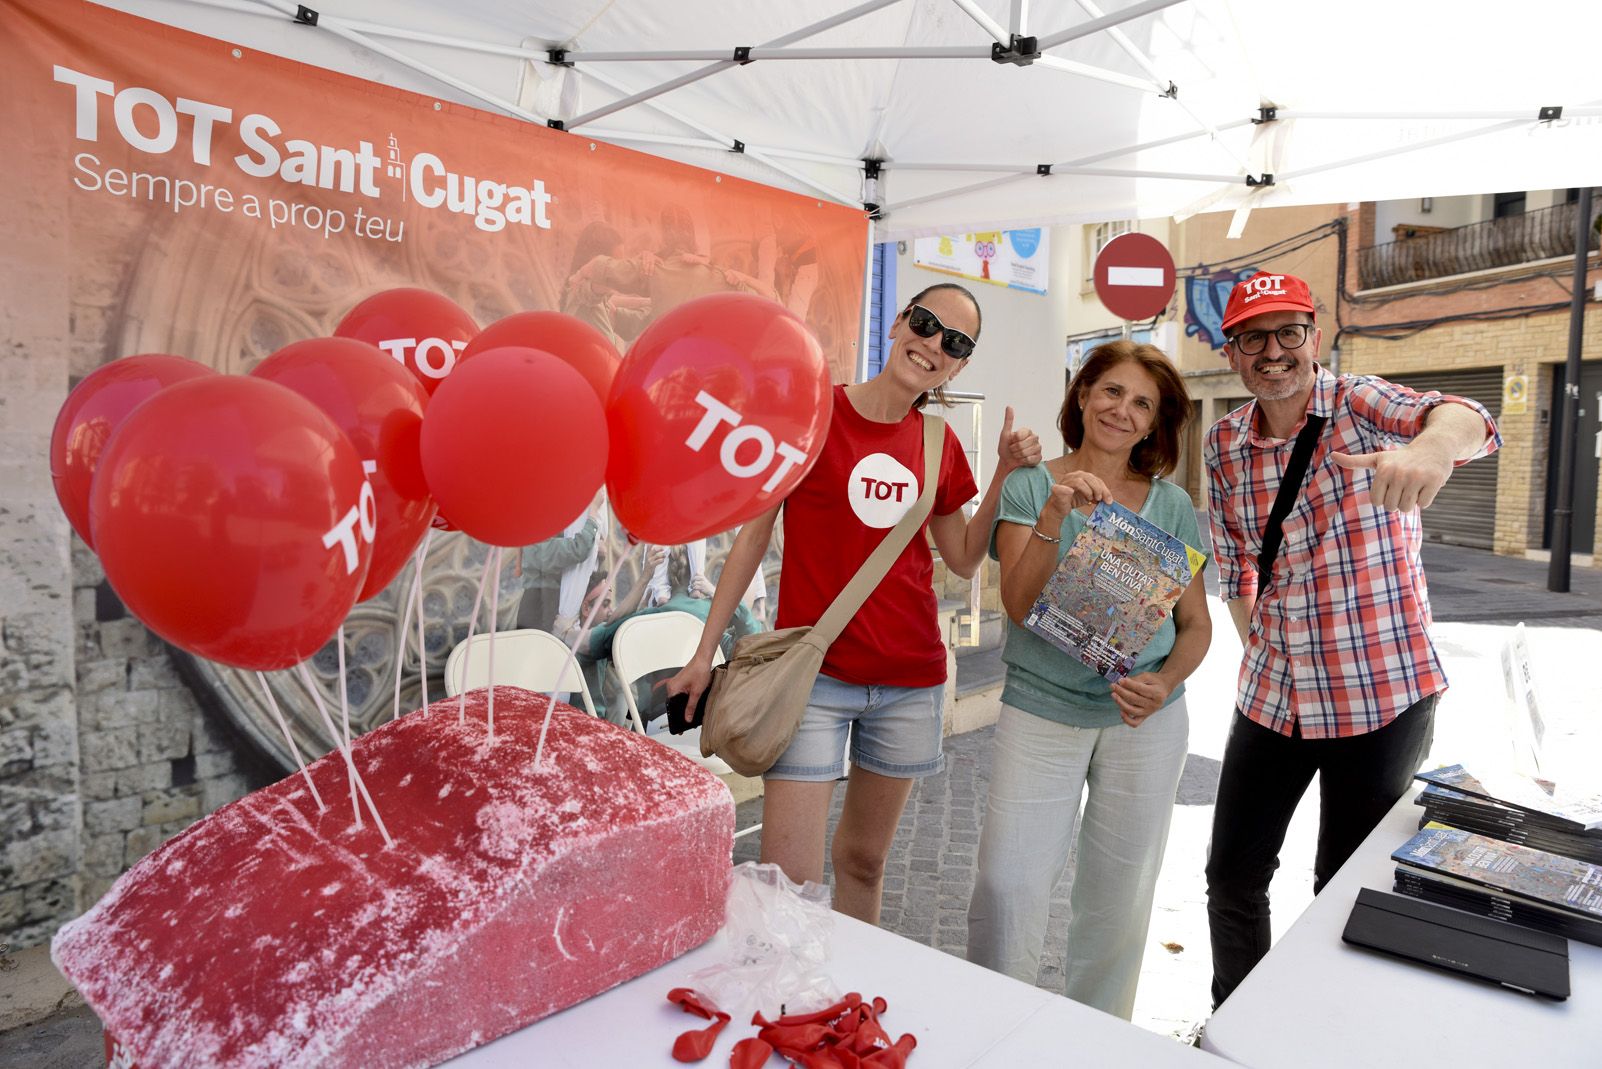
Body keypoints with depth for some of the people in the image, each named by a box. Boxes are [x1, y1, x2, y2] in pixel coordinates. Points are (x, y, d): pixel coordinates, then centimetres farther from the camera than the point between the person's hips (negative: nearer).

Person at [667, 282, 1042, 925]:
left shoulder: (939, 444, 7)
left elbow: (964, 559, 13)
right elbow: (752, 537, -3)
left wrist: (1006, 473, 2)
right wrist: (704, 653, -4)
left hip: (911, 680, 4)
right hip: (813, 676, -4)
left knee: (864, 859, 18)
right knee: (787, 884, -7)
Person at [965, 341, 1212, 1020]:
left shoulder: (1172, 506, 4)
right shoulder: (1030, 487, -2)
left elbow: (1196, 624, 7)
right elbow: (1019, 604, -12)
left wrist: (1166, 683, -12)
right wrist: (1054, 517, -26)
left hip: (1145, 721, 2)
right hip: (1041, 712, -2)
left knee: (1118, 897, 13)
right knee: (1007, 883, -7)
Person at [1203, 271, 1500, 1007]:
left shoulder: (1359, 405, -12)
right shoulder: (1224, 444, 0)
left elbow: (1463, 419, -34)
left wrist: (1434, 445, -56)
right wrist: (1258, 648, 4)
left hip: (1383, 694, -4)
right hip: (1272, 694, 4)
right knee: (1233, 872, 11)